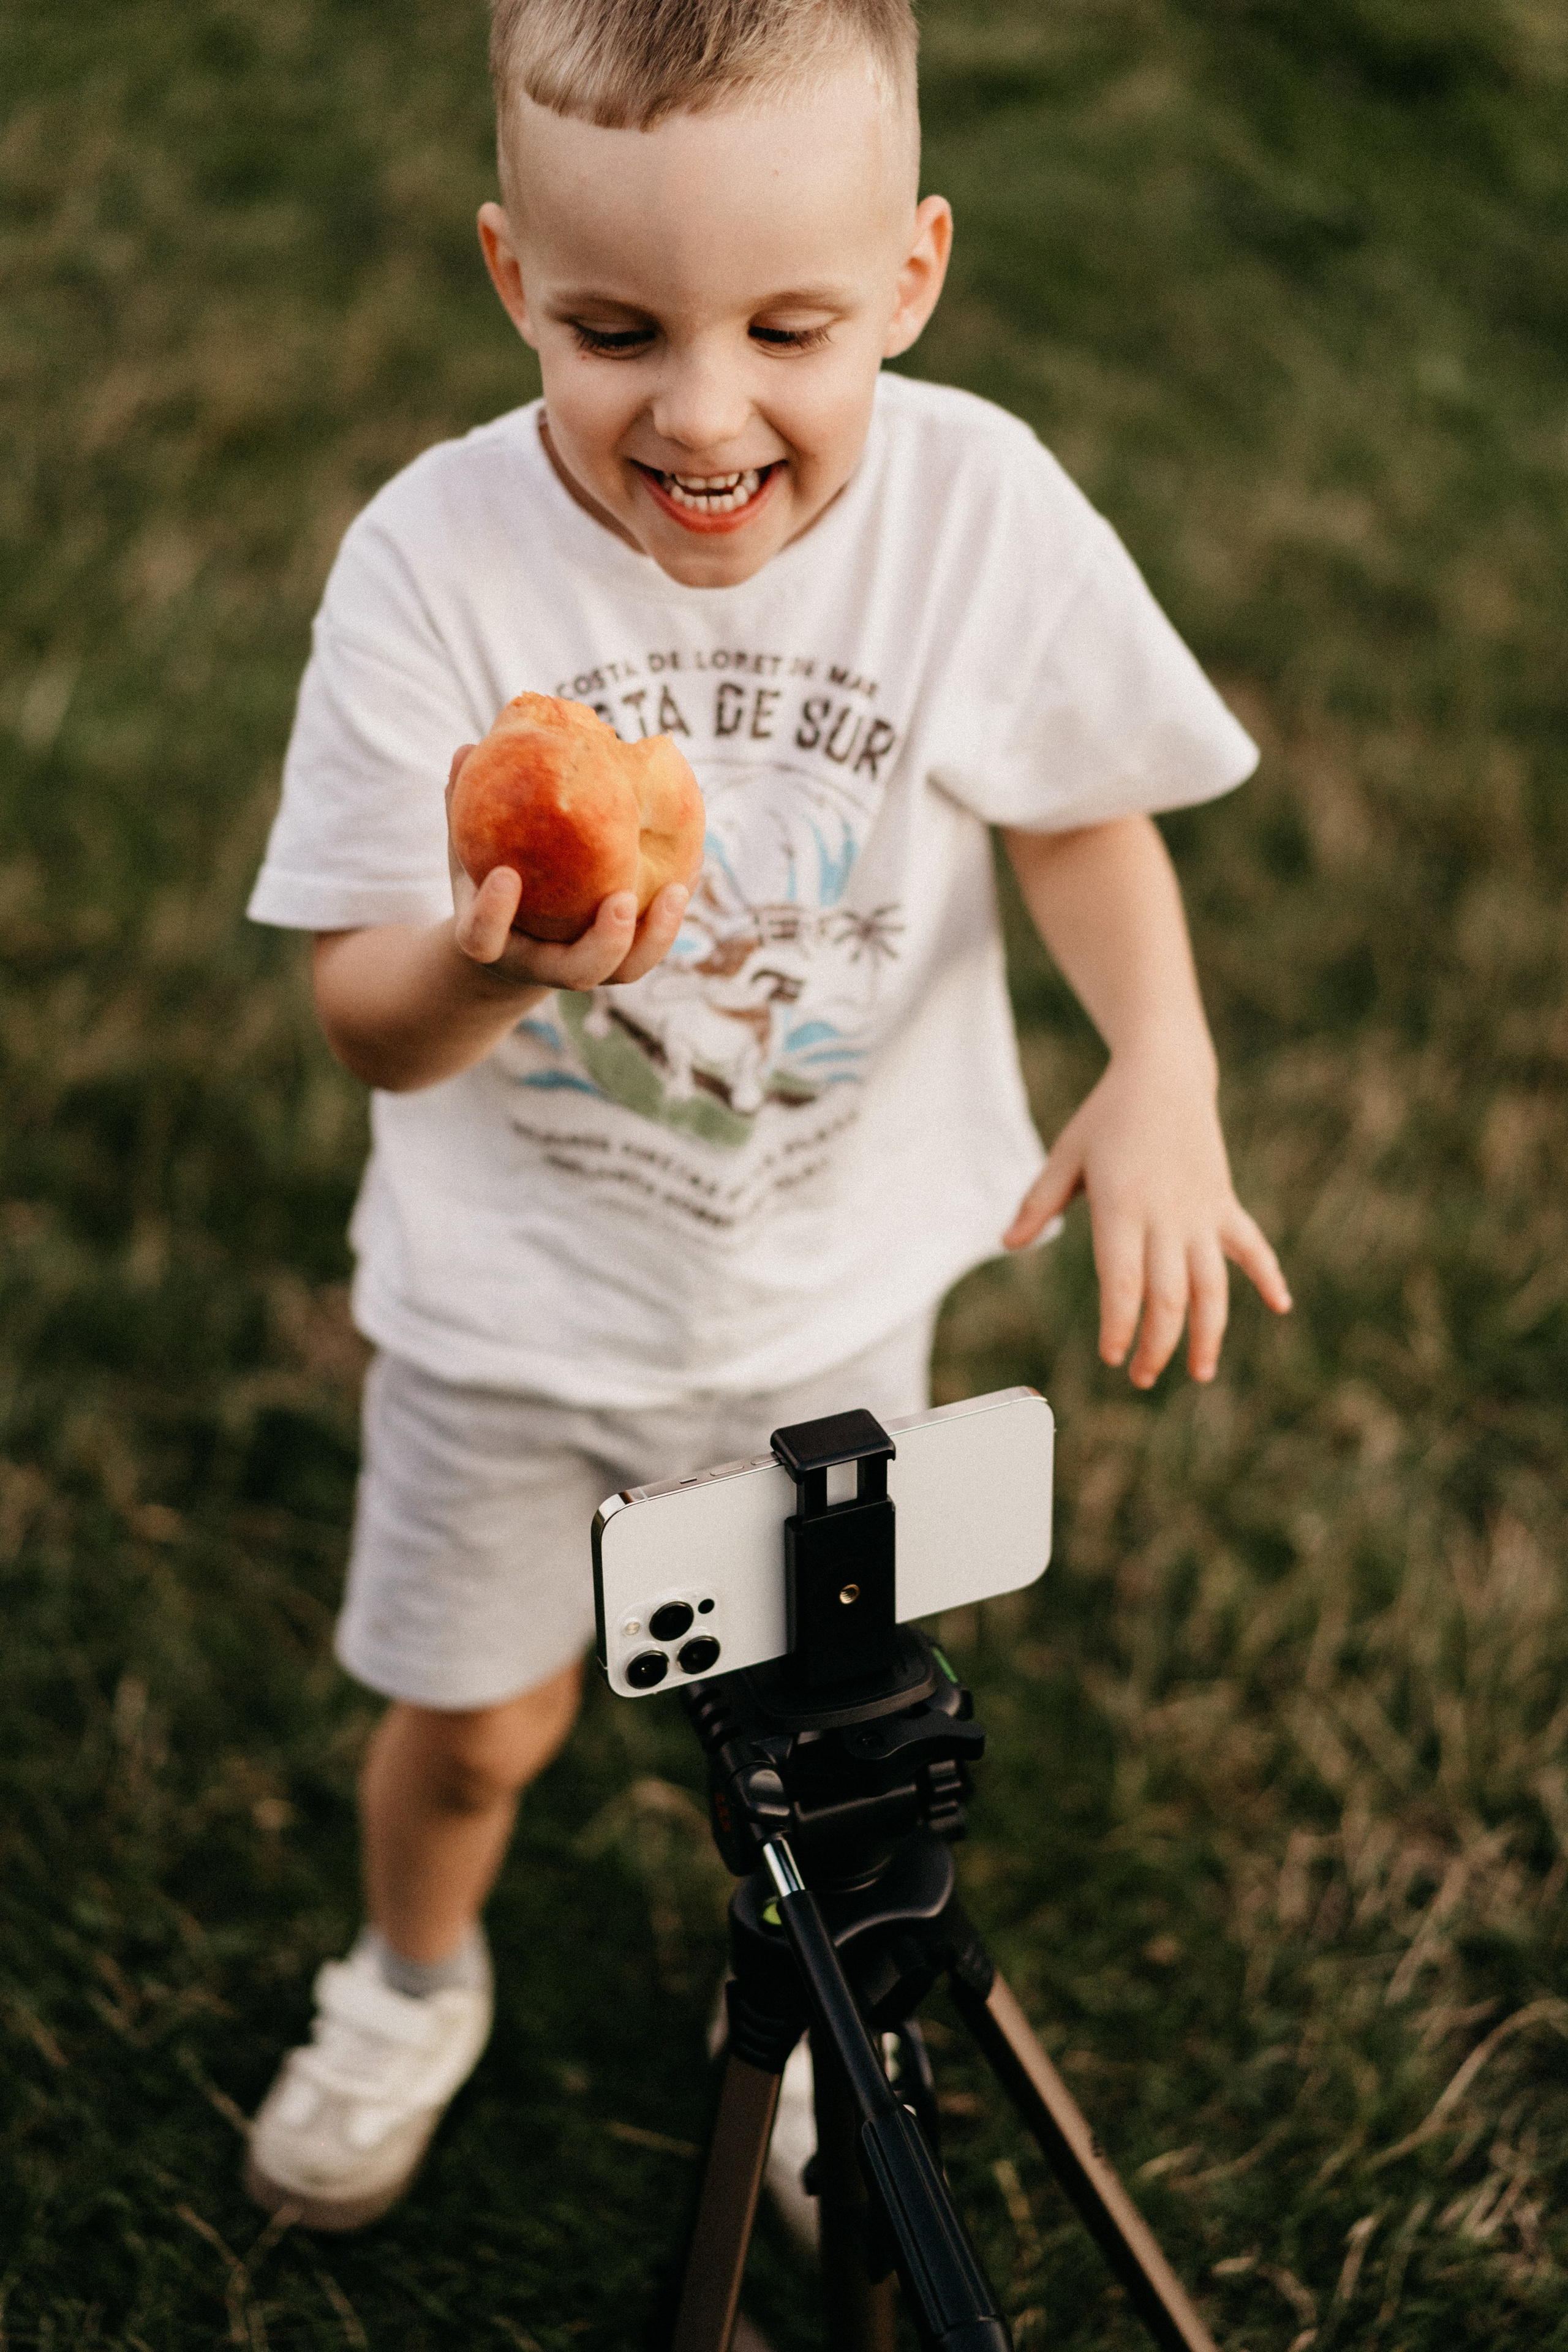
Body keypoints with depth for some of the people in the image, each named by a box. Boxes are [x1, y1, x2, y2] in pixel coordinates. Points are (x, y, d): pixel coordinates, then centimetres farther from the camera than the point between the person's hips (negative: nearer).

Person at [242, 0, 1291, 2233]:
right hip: (507, 1289, -1)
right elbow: (372, 1026, -20)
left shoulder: (982, 506, -21)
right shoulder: (436, 561, -25)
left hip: (837, 1277, 1)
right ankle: (414, 1985, 54)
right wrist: (490, 965, -44)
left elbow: (1082, 806, -2)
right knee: (477, 1720, 19)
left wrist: (1165, 1068, -20)